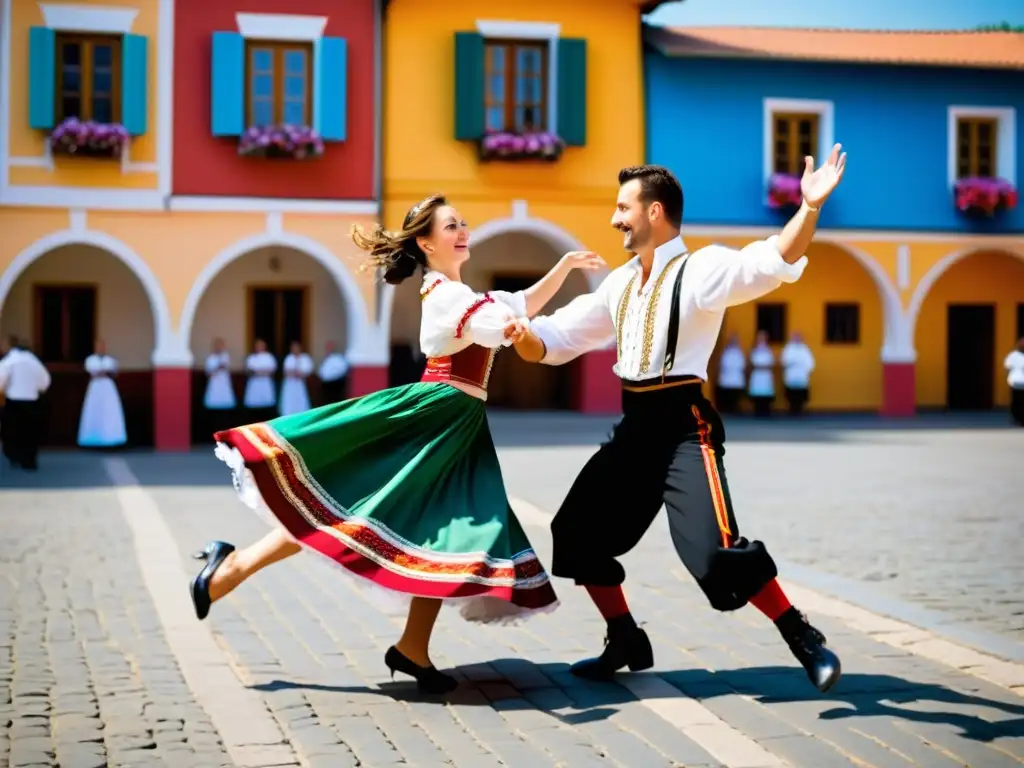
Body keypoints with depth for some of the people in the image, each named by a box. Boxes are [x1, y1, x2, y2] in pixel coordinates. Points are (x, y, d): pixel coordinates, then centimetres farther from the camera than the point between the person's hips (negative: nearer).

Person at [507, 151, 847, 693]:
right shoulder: (619, 283, 14)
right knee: (577, 533, 13)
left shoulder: (701, 271, -9)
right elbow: (556, 341, 16)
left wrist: (810, 207, -43)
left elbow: (775, 262, -26)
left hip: (683, 427, -8)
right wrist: (522, 333, -7)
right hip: (635, 429, 8)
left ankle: (803, 639, 0)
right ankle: (626, 642, 29)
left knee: (714, 553, -20)